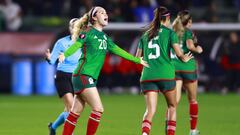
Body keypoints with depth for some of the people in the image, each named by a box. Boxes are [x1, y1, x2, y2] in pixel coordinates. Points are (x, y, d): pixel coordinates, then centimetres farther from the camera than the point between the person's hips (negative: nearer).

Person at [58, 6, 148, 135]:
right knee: (98, 108, -13)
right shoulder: (88, 32, -6)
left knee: (76, 112, 7)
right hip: (83, 75, -8)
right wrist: (64, 54, -40)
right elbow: (76, 45, -20)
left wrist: (137, 60, 35)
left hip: (91, 78, 8)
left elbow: (118, 50, 27)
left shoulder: (104, 37, 18)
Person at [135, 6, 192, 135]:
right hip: (165, 75, -3)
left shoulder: (145, 35, 15)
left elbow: (137, 58, 16)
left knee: (150, 110, -4)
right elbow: (179, 53, -6)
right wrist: (184, 58, 16)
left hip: (147, 75, 3)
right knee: (172, 106, 18)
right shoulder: (169, 32, 3)